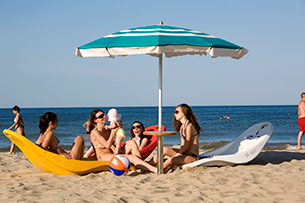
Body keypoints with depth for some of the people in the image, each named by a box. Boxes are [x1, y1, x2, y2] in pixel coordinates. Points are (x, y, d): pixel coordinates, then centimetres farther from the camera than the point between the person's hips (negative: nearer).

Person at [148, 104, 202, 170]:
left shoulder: (189, 126, -16)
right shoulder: (182, 127, 12)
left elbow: (186, 145, -17)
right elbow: (183, 144, 11)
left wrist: (176, 155, -11)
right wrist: (179, 153, -6)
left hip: (192, 156, -9)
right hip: (185, 152, 9)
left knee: (171, 160, -28)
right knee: (164, 149, 3)